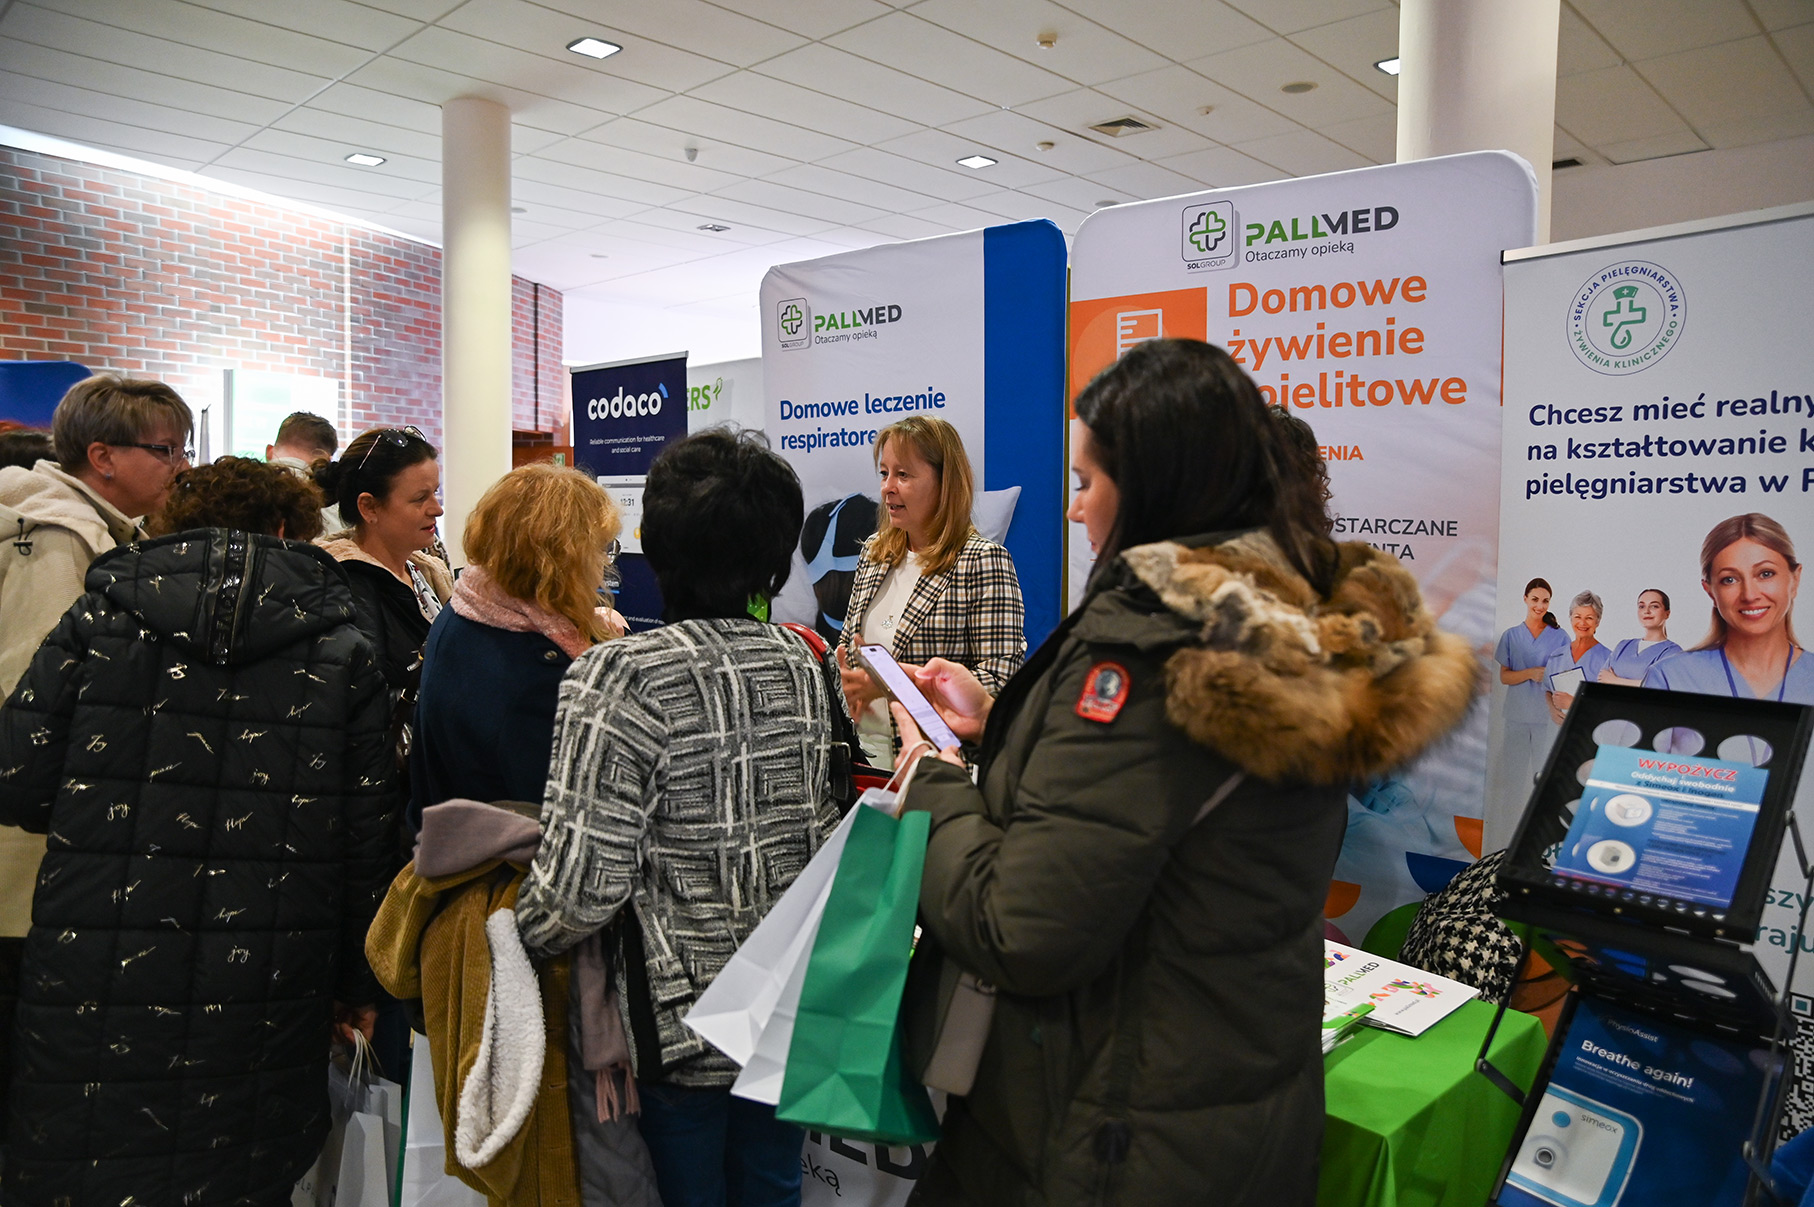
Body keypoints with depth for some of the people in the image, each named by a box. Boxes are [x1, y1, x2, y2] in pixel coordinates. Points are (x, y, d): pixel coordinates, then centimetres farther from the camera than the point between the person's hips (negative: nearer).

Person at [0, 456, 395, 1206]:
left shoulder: (99, 617, 0)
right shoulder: (342, 648, 0)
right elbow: (367, 834, 0)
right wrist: (357, 982, 12)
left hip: (97, 982, 0)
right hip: (265, 994, 1)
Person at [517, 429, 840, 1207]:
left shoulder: (621, 676, -19)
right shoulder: (799, 663, -1)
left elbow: (584, 884, -20)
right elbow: (820, 823, 7)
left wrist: (519, 938, -2)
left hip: (683, 1018, -5)